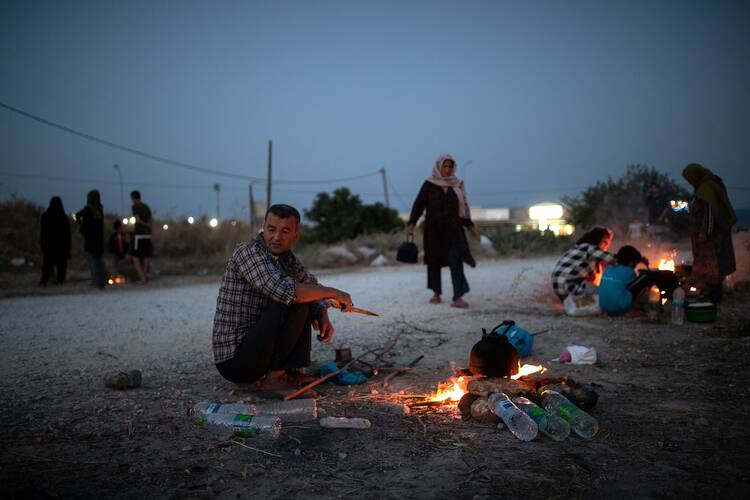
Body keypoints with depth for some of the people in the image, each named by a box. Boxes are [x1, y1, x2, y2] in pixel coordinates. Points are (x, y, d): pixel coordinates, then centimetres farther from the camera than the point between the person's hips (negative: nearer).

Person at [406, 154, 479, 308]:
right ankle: (436, 293, 25)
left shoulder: (457, 185, 8)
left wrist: (470, 225, 11)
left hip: (453, 228, 1)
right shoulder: (429, 184, 0)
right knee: (434, 260, 8)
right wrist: (411, 223, -11)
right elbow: (419, 205, -3)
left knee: (456, 260, -12)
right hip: (434, 228, -1)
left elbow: (463, 207, 14)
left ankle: (458, 297, -17)